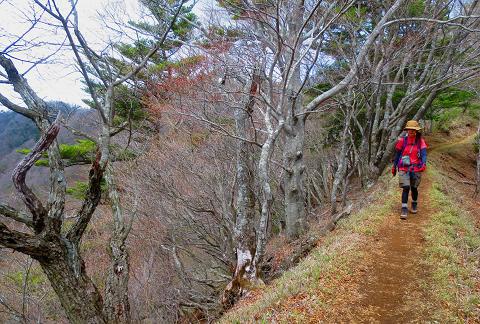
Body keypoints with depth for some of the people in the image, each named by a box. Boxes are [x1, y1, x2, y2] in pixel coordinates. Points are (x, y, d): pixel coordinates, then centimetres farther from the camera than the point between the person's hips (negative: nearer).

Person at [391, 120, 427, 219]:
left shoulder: (420, 141, -1)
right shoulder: (402, 140, -2)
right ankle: (404, 210, -7)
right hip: (404, 168, -1)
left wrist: (424, 163, -30)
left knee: (414, 188, 14)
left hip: (416, 169, 1)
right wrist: (394, 166, 11)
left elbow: (424, 153, -12)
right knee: (406, 188, -11)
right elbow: (397, 154, 7)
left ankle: (414, 205, 38)